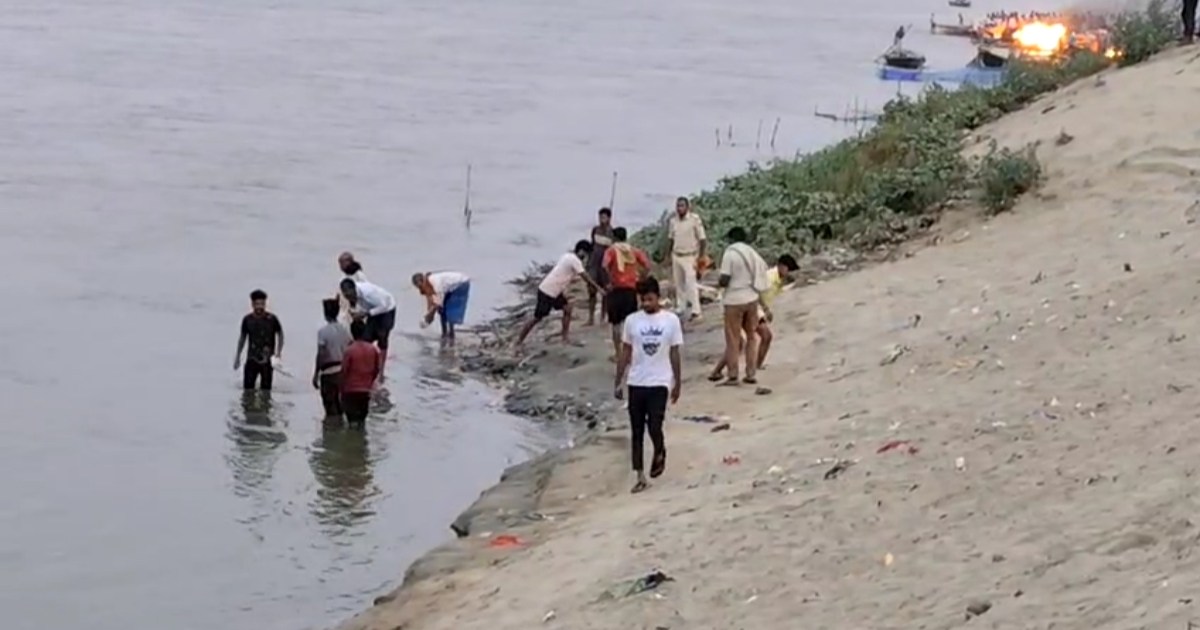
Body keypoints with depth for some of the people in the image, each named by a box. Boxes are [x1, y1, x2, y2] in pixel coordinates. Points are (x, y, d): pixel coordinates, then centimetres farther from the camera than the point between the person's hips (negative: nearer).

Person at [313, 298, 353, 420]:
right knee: (340, 403, 17)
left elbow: (321, 355, -14)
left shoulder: (323, 331, -12)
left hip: (329, 372, -5)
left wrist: (315, 375, -7)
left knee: (330, 406, 2)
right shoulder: (344, 330, 4)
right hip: (343, 371, 5)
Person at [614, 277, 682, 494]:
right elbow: (625, 353, 7)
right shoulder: (632, 321, 1)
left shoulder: (671, 320, -3)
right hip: (636, 383, 2)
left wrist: (678, 383, 5)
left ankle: (660, 452, 24)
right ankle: (640, 477, 10)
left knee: (654, 427, -10)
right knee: (637, 431, 4)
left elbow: (674, 354, 3)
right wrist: (617, 382, 5)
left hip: (660, 383, -2)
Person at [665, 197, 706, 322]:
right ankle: (679, 309, 21)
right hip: (676, 256, 5)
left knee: (691, 284, -11)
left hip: (690, 256, -5)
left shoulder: (695, 219, -12)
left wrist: (701, 257, -12)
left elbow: (702, 239, -9)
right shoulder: (673, 220, 3)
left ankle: (695, 311, -10)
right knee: (678, 284, 11)